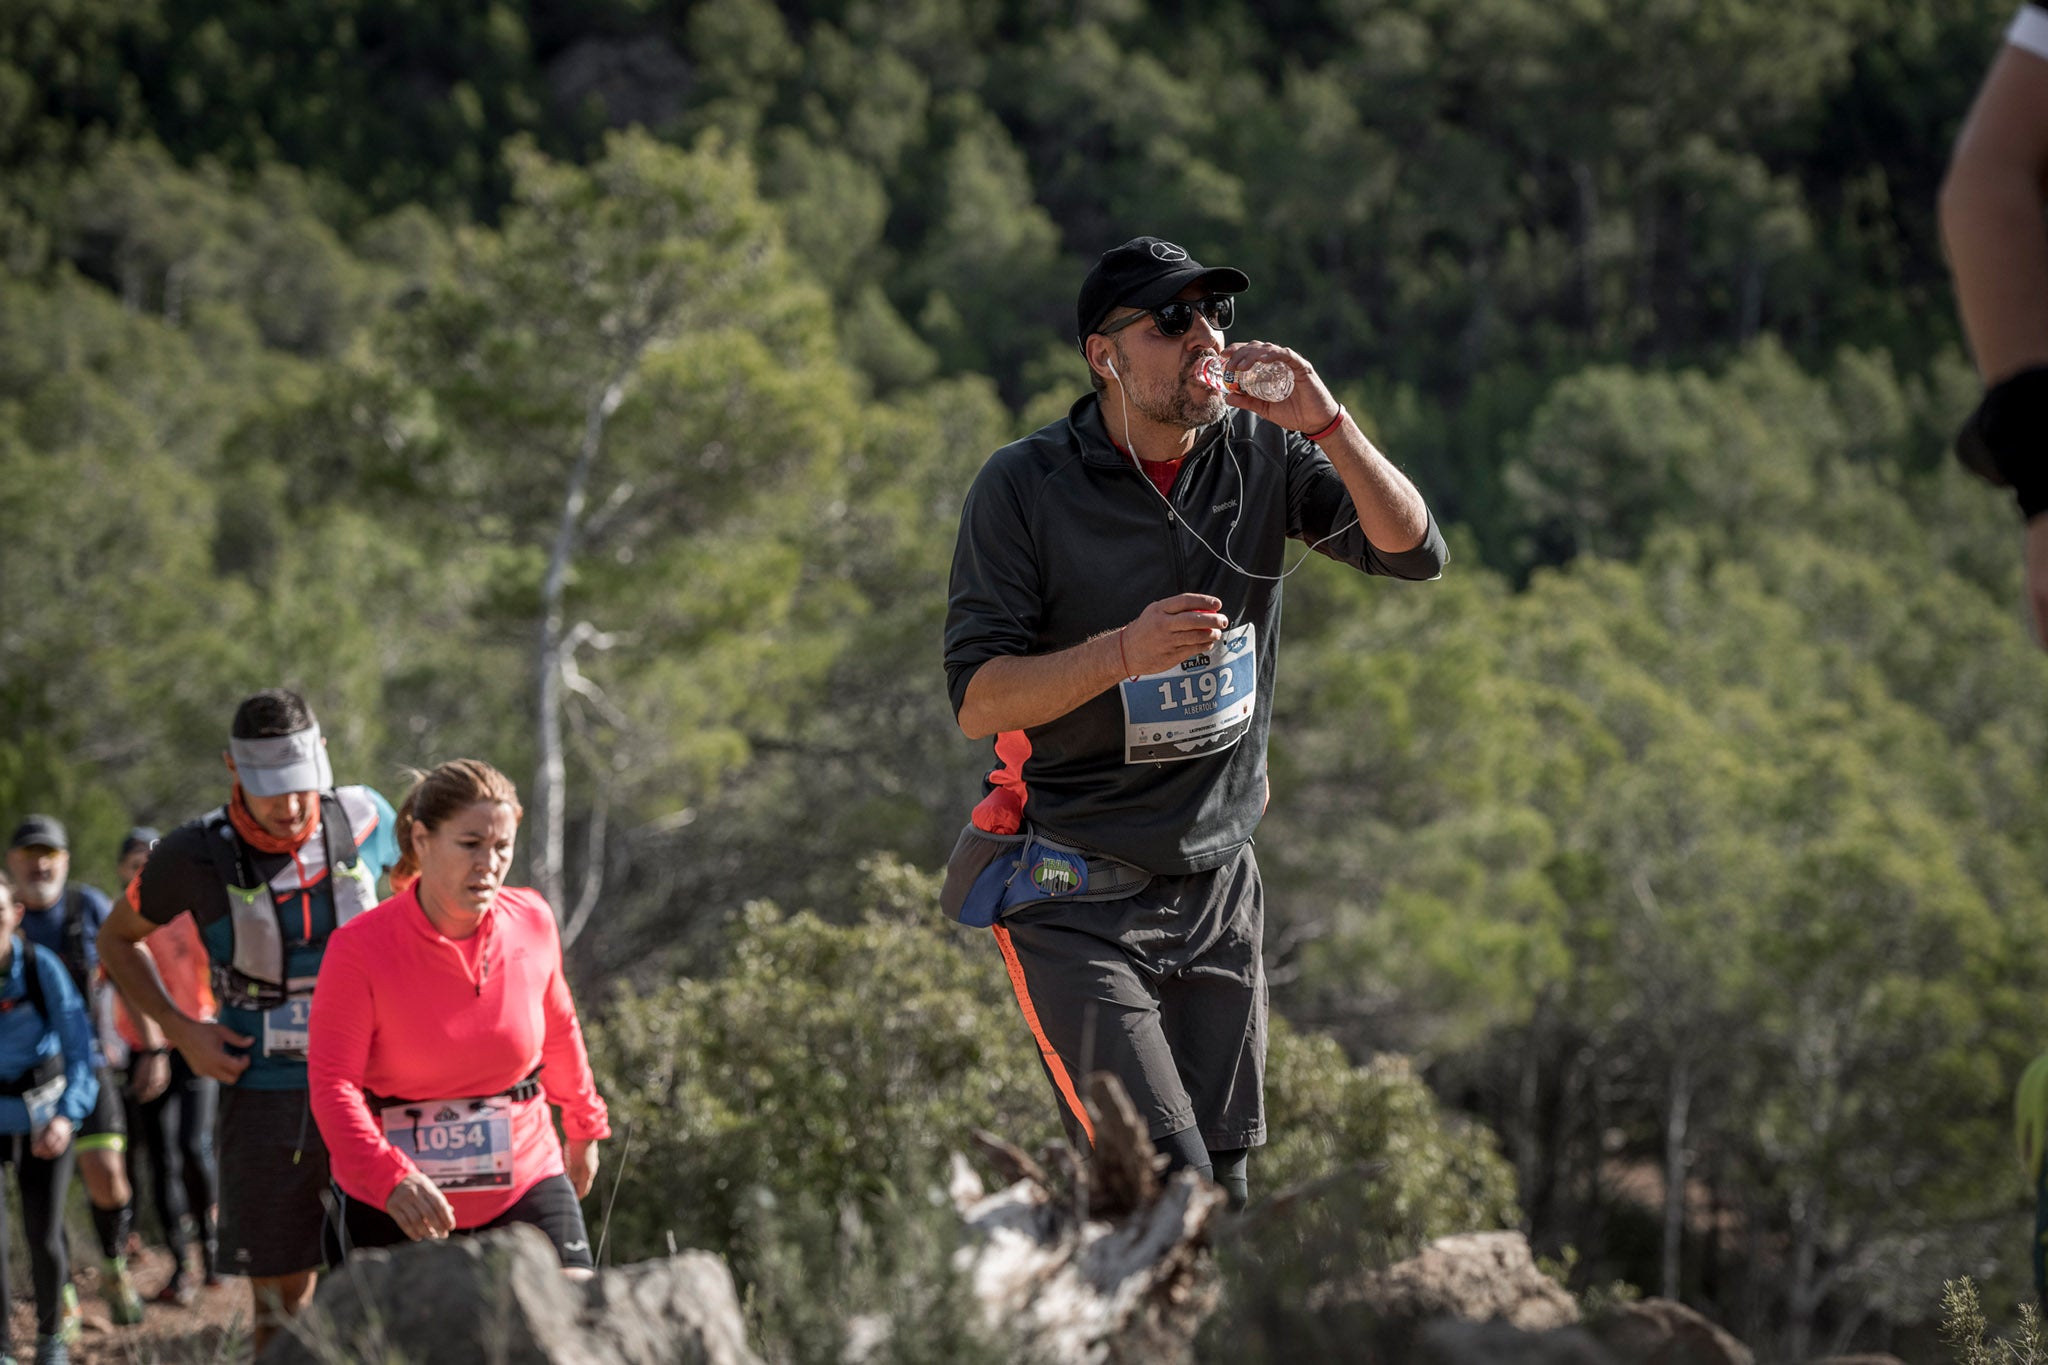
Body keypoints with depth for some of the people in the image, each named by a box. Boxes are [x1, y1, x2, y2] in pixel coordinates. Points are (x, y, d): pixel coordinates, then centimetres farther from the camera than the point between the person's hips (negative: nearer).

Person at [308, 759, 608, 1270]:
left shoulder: (532, 924, -3)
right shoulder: (361, 948, -15)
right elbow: (333, 1083, -21)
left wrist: (584, 1125, 29)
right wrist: (391, 1177, -37)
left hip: (526, 1177, 2)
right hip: (391, 1205, -2)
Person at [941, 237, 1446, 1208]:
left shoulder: (1261, 456, 3)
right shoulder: (1024, 486, -9)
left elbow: (1414, 552, -3)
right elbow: (977, 701, -13)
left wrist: (1327, 424, -16)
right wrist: (1125, 652, -28)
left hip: (1220, 885, 5)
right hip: (1078, 900, -5)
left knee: (1222, 1197, 8)